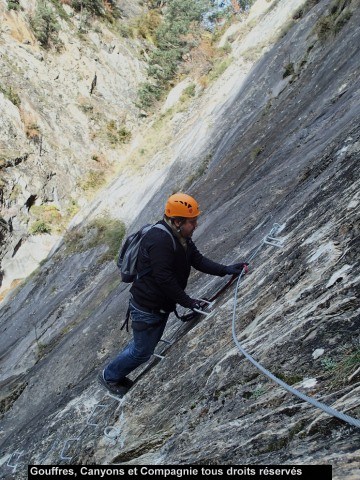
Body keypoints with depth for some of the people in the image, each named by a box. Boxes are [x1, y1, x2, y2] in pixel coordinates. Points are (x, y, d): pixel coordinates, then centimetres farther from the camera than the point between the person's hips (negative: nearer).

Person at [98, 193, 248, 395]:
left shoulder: (181, 237, 1)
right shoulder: (160, 240, -31)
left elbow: (198, 259, 3)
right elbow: (164, 278, -31)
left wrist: (226, 269, -9)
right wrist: (188, 301, -23)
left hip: (161, 306, 10)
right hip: (146, 308, -10)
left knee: (146, 346, 25)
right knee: (143, 351, 7)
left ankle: (117, 375, 46)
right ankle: (109, 376, 33)